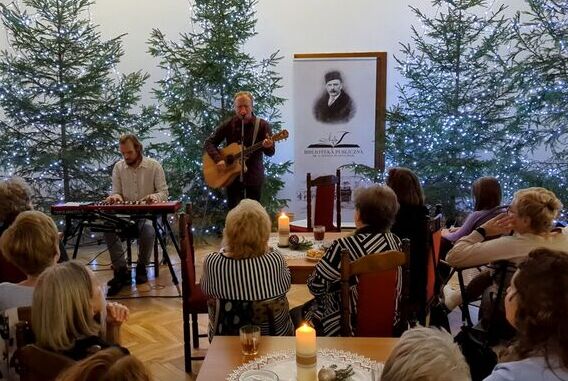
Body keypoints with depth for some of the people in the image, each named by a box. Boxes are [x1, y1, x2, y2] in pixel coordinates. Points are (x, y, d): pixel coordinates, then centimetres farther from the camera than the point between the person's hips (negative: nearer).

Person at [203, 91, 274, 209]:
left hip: (254, 176, 0)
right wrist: (218, 159, -16)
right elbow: (208, 143, 1)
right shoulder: (228, 125, -2)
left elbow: (270, 152, -6)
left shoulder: (262, 125, -6)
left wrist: (268, 147, -30)